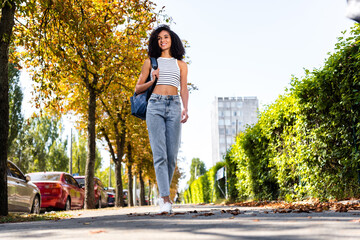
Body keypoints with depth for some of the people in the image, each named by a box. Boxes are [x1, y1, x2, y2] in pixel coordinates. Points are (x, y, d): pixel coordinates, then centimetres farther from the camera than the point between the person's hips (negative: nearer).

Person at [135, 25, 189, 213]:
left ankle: (163, 195, 14)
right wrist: (152, 81, -3)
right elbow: (138, 89, 16)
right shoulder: (150, 62, 17)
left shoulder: (180, 64, 18)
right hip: (155, 107, -1)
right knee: (159, 155, -12)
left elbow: (184, 89, 8)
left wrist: (185, 108, -9)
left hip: (174, 107, 1)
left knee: (172, 156, -3)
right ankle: (165, 199, -16)